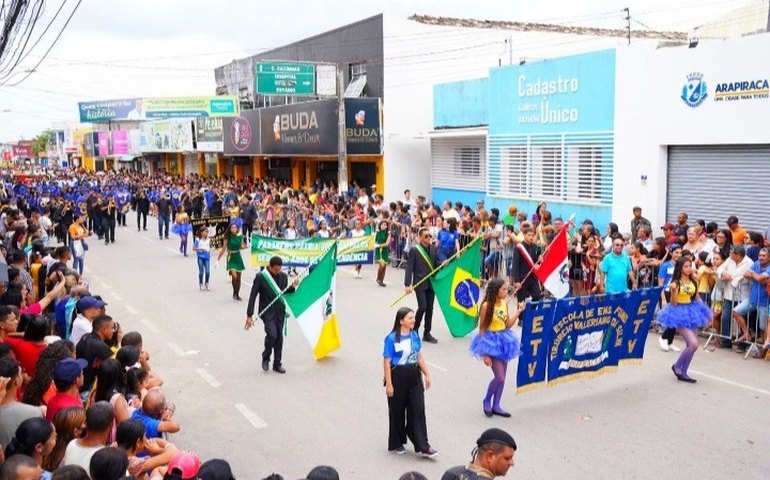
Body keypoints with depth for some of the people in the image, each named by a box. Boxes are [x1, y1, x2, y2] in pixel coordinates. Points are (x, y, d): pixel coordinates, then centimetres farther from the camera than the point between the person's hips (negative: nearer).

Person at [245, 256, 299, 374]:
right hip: (267, 312, -4)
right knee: (272, 334, -19)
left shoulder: (283, 276, 3)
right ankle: (266, 357, 6)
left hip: (280, 312, 4)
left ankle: (277, 364, 21)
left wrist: (293, 286, -7)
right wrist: (249, 315, -12)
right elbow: (253, 296, -8)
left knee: (279, 338, 6)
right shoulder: (260, 277, -9)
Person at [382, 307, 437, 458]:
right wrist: (389, 384, -14)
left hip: (414, 376, 5)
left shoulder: (415, 335, 4)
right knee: (397, 411, 10)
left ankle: (423, 446, 3)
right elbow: (387, 362, -12)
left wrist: (427, 375, 12)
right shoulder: (392, 338, -13)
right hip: (398, 376, -4)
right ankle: (397, 443, 28)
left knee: (418, 409, 0)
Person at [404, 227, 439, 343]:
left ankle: (427, 333, 17)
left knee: (430, 308, 7)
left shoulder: (433, 249, 7)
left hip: (431, 283, 5)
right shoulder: (414, 250, -8)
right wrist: (407, 284, -17)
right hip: (420, 283, -5)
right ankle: (415, 329, 10)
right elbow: (409, 268, -11)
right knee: (422, 307, -12)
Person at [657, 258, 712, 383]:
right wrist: (673, 290, -30)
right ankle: (677, 366, 6)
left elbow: (697, 298, 15)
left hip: (692, 312, 7)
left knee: (691, 345, 8)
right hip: (680, 314, -7)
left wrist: (706, 311, 12)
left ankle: (683, 373, 21)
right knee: (693, 344, -16)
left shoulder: (693, 281, 5)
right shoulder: (676, 283, -12)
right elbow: (673, 303, -14)